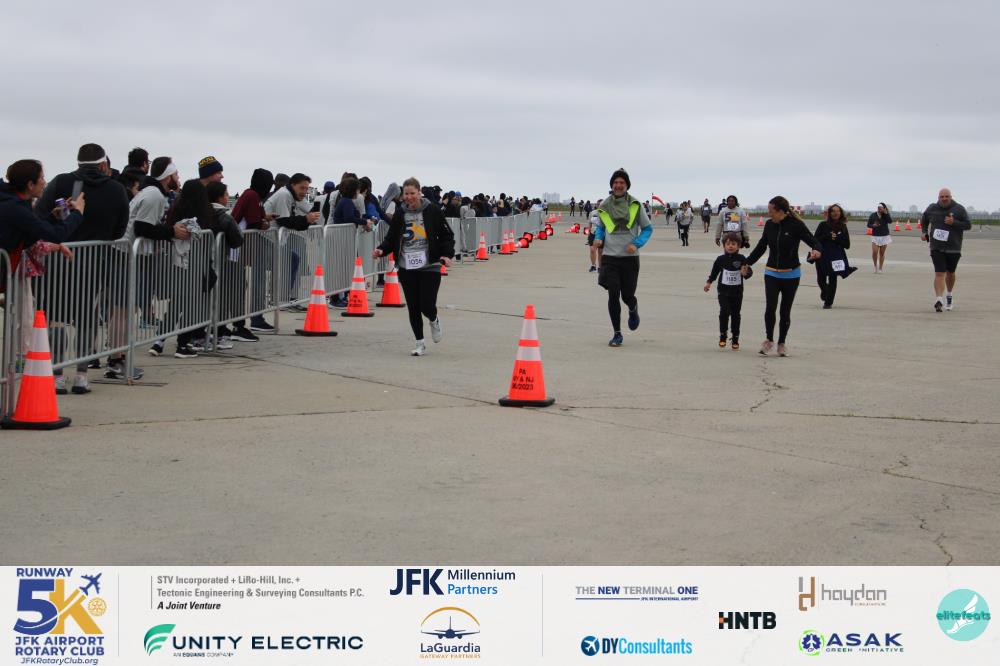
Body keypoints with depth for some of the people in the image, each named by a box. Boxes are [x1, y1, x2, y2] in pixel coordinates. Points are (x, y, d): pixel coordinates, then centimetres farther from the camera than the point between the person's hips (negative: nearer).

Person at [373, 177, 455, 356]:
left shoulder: (432, 211, -3)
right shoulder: (399, 213, 5)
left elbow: (447, 235, 2)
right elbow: (391, 238, 11)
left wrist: (447, 254, -12)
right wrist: (382, 250, -8)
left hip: (430, 267, -3)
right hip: (407, 268, 3)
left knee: (427, 306, -8)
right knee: (413, 307, 4)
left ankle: (434, 320, 29)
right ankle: (420, 343, 19)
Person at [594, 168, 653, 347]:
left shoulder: (635, 205, -2)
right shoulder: (604, 206, 2)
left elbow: (647, 228, 5)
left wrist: (636, 244, -11)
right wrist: (598, 238, -4)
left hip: (630, 258, -1)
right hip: (610, 257, 1)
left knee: (627, 296, 4)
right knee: (613, 295, -6)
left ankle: (633, 310, 42)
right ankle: (617, 334, 6)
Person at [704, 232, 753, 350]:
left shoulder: (742, 259, -5)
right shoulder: (721, 259, -1)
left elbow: (749, 272, -5)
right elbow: (714, 272, 12)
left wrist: (745, 273, -27)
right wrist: (709, 282, 7)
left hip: (737, 292, 0)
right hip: (723, 291, 0)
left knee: (735, 315, 7)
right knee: (724, 312, -14)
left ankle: (735, 340, 17)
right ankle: (723, 336, 0)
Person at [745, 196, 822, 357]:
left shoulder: (796, 225, -13)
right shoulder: (769, 225, 0)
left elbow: (814, 242, -13)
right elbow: (761, 247, 12)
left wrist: (816, 250, -36)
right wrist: (747, 263, 10)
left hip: (791, 275, -2)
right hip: (772, 273, 2)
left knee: (785, 311, 5)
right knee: (770, 307, -13)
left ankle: (781, 343, 21)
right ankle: (769, 340, 6)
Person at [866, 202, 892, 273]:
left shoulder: (886, 215, -1)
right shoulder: (872, 215, 0)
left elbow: (890, 221, -19)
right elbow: (868, 225, 6)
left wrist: (886, 213, -23)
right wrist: (873, 225, -16)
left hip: (884, 236, 0)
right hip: (875, 236, 0)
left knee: (882, 253, 4)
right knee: (874, 252, -13)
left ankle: (880, 268, 16)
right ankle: (875, 265, 12)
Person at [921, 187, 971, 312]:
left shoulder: (959, 209, -3)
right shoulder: (932, 209, 3)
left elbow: (968, 225, -4)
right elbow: (923, 220, 23)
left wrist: (954, 223, -18)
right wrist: (924, 232, 9)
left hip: (953, 248, 1)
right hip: (936, 248, -1)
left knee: (950, 273, 16)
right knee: (939, 273, -13)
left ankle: (949, 295, 39)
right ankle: (939, 299, -21)